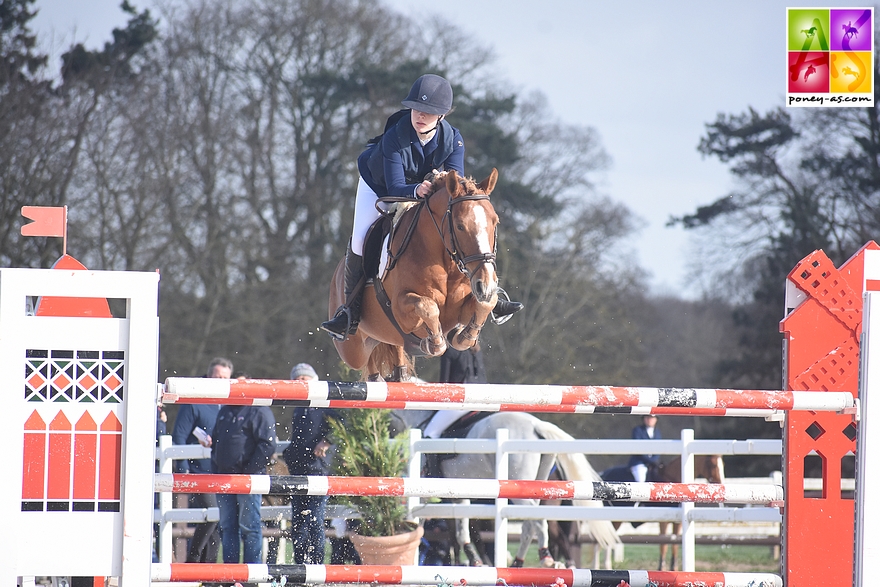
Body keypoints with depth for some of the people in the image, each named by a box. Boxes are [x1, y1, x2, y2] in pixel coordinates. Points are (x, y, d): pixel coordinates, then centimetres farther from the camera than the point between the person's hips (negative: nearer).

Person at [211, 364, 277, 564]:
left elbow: (267, 445, -13)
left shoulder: (259, 411, -6)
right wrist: (216, 467, 13)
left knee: (249, 526, -5)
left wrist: (248, 470, -16)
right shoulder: (224, 411, 19)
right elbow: (215, 440, 27)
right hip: (224, 478, 8)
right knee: (227, 526, 9)